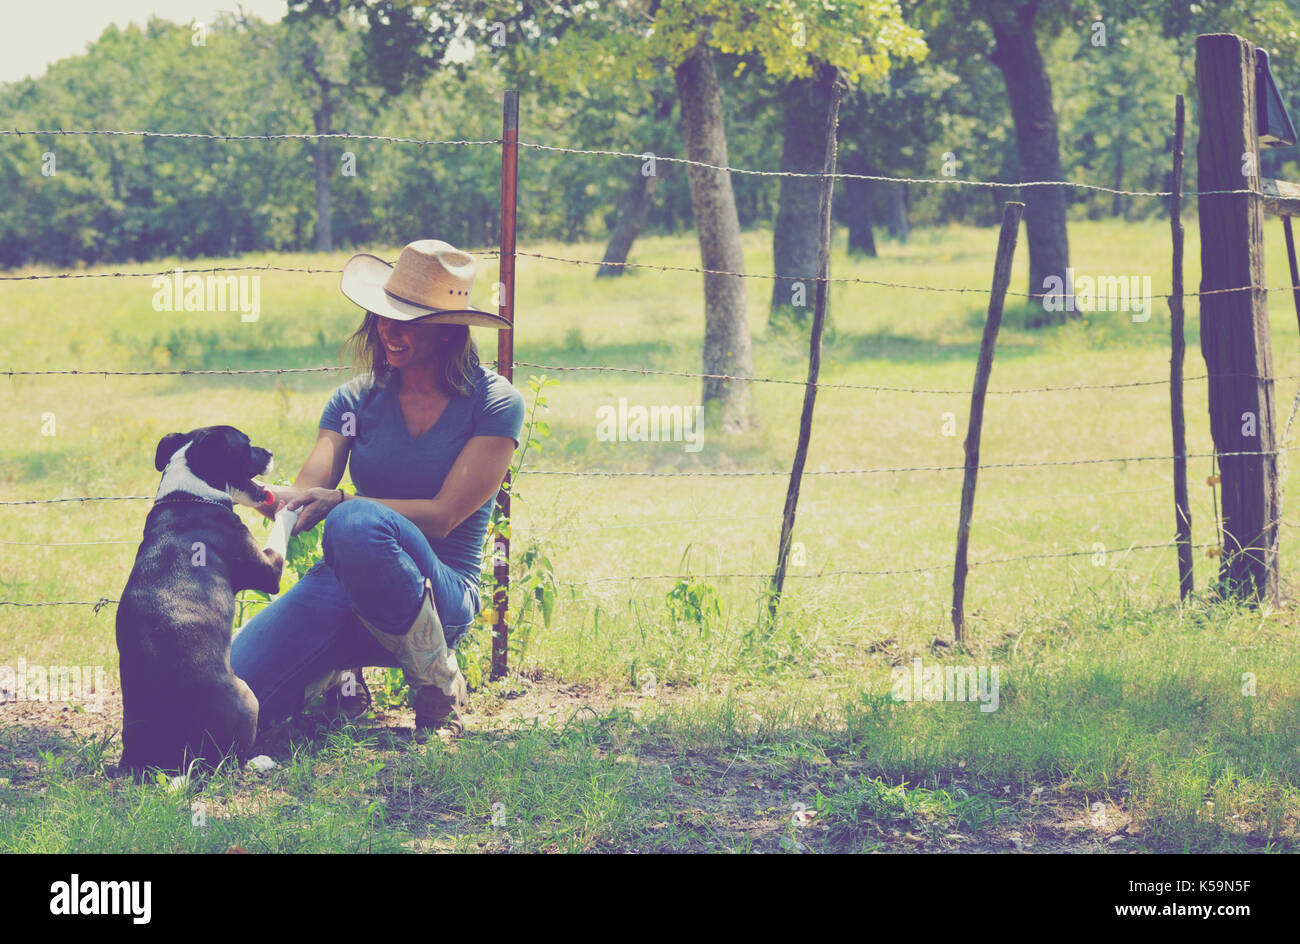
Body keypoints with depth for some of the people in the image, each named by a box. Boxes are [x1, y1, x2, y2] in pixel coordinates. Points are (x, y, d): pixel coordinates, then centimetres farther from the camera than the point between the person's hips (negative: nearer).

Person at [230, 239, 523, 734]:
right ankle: (336, 676, 12)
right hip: (345, 589, 3)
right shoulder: (357, 399, 8)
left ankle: (440, 683, -15)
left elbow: (442, 517, -12)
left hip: (443, 595, -3)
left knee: (357, 523, -38)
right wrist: (268, 497, -30)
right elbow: (309, 487, -4)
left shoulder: (495, 403, -3)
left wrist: (339, 502, -25)